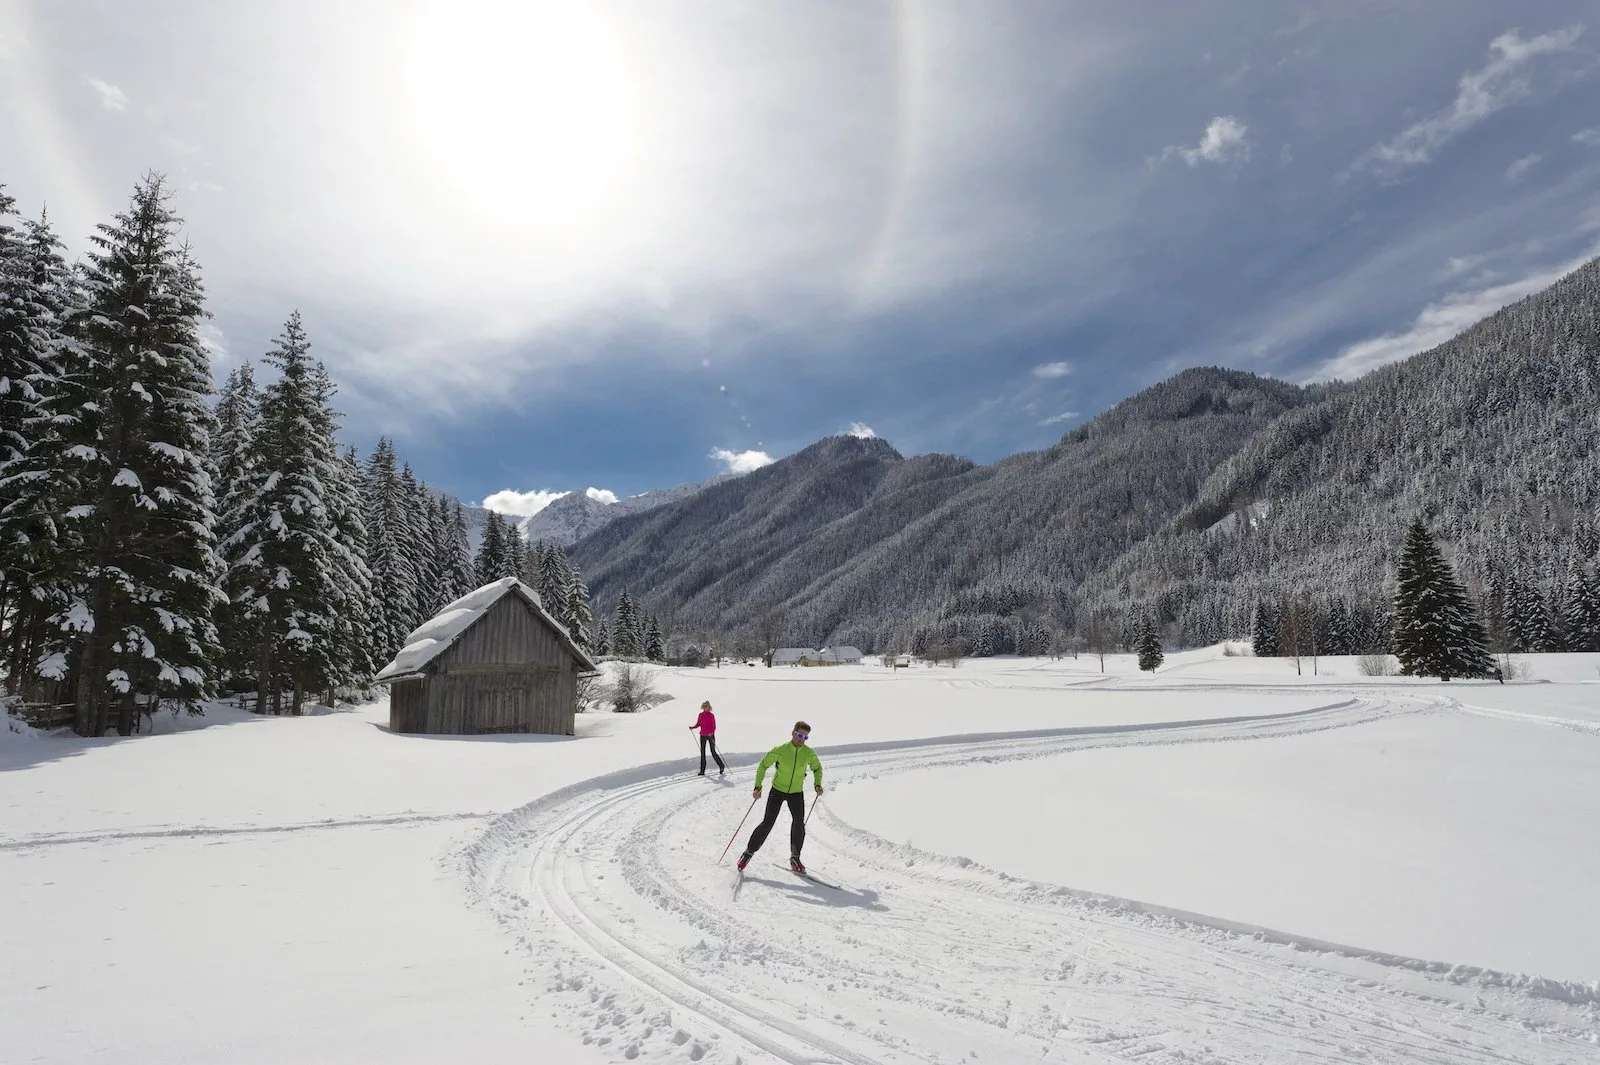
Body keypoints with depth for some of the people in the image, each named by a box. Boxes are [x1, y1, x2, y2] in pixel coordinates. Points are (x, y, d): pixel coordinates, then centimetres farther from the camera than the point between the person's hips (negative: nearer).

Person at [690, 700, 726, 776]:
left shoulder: (711, 715, -8)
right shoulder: (701, 715, 5)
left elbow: (714, 726, -9)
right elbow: (698, 724, 11)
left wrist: (711, 733, -25)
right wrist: (693, 727, -7)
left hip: (710, 735, -5)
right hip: (703, 736, 5)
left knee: (713, 752, -1)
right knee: (702, 753, 3)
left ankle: (722, 766, 17)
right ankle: (702, 771, 7)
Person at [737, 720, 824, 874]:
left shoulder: (809, 753, -10)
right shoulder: (780, 750, -18)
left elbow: (817, 768, 9)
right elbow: (763, 765, -8)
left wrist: (817, 784, -6)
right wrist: (758, 786, -14)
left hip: (797, 793, 2)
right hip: (778, 790, -2)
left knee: (799, 824, -10)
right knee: (768, 822, -3)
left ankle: (795, 858, 9)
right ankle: (749, 851, 13)